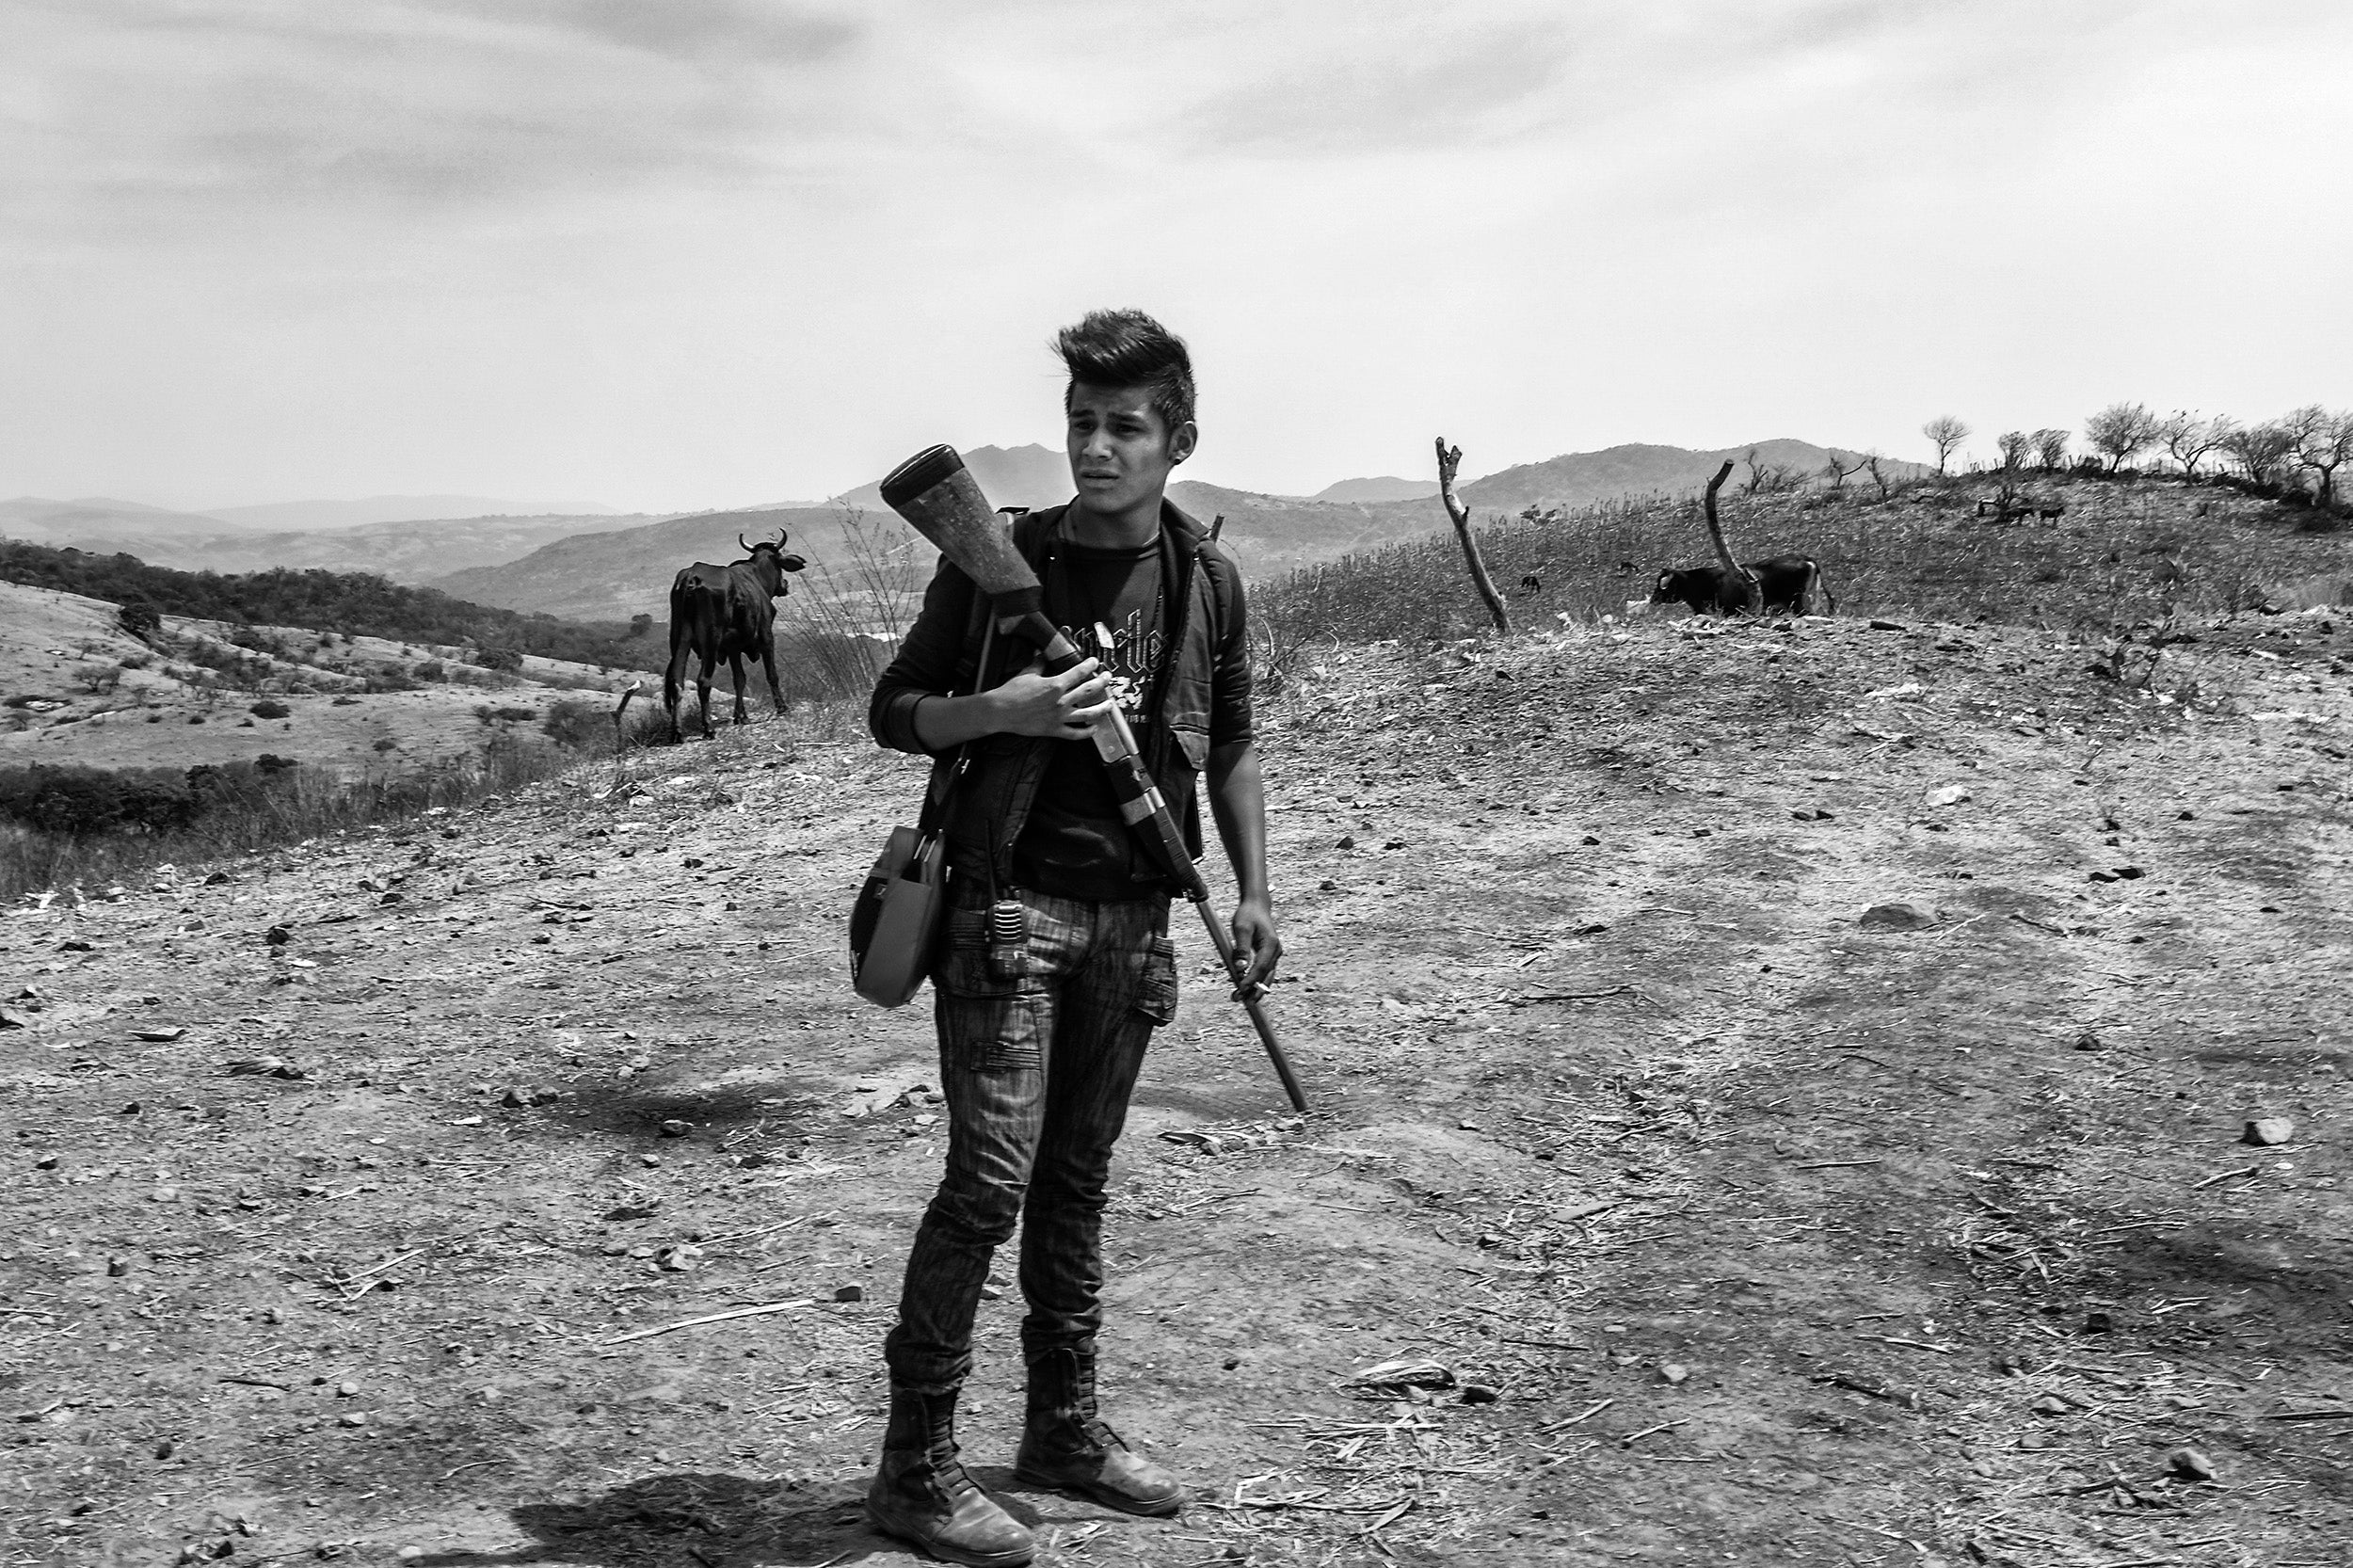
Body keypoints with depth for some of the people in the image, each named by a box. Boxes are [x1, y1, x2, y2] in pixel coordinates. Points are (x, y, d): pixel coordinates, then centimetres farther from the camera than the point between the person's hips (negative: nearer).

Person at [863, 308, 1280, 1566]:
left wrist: (1252, 892, 11)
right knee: (989, 1181, -8)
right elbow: (893, 712, 0)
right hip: (1008, 899, -4)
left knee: (1078, 1179, 13)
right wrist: (1003, 711, -18)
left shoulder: (1207, 579, 6)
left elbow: (1229, 745, 16)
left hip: (1130, 916, 4)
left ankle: (1064, 1427, 25)